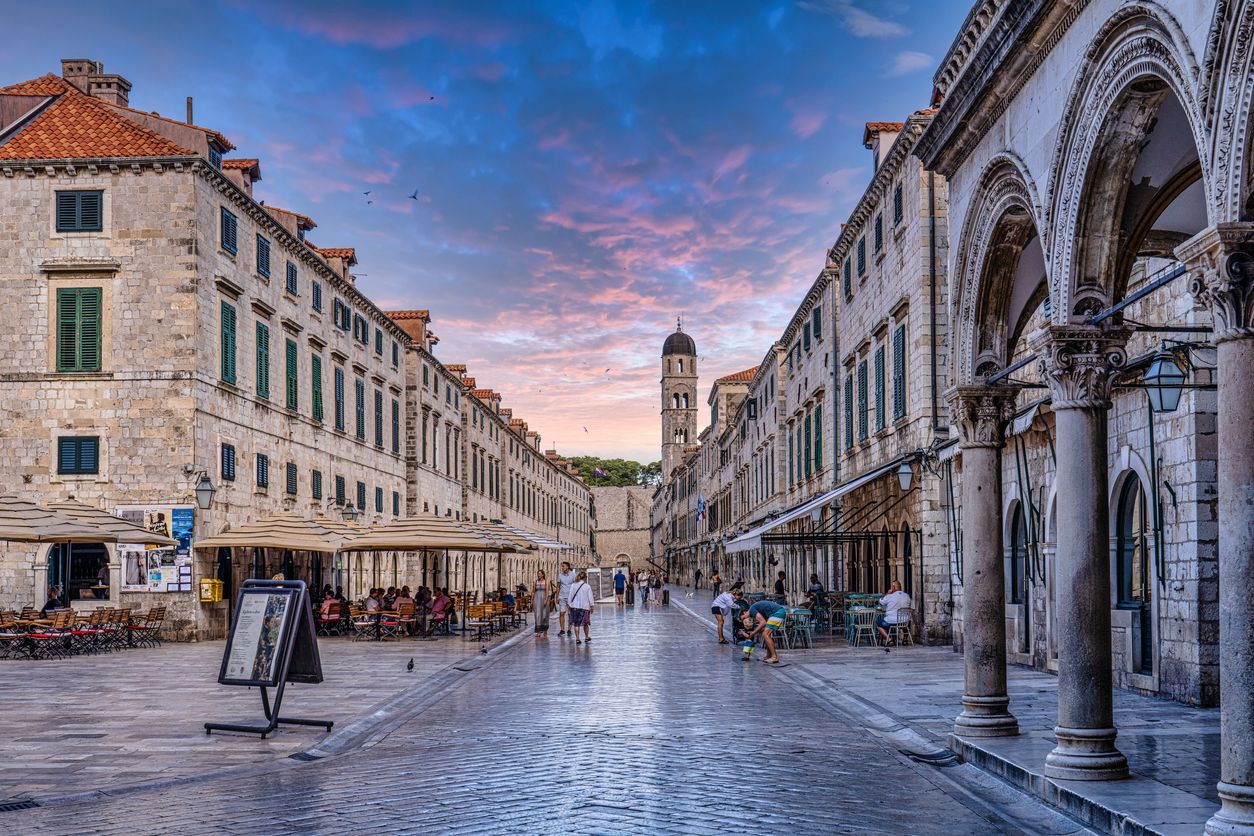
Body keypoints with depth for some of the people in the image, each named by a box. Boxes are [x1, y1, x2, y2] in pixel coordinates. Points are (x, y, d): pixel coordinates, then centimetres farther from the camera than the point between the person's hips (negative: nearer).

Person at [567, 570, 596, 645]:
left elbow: (570, 596, 0)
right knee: (585, 623, 14)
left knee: (576, 624, 4)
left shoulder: (573, 585, -3)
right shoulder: (587, 587, -7)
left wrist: (569, 603, 11)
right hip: (585, 607, -1)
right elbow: (590, 598, -2)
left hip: (575, 606, 1)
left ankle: (577, 638, -1)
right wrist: (591, 606, 8)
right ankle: (586, 637, 26)